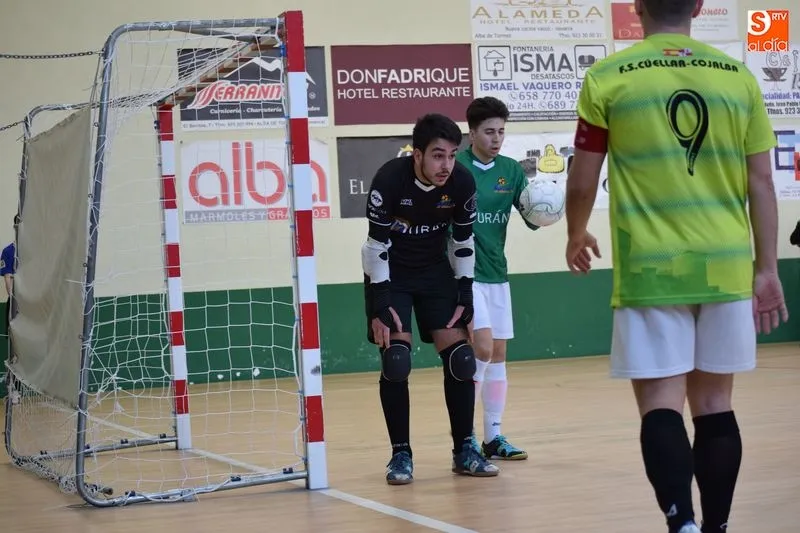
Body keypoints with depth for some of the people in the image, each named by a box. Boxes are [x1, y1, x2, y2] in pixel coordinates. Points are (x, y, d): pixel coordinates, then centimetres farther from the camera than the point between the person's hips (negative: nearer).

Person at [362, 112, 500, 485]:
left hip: (436, 272, 3)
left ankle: (464, 450, 8)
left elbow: (463, 242, -2)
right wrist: (379, 307, -22)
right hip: (390, 275, -3)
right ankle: (401, 454, -1)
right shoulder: (389, 180, -27)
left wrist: (466, 298, -2)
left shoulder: (462, 183, -17)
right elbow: (376, 245, -19)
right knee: (396, 361, -12)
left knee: (460, 358, -4)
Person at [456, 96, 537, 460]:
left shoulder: (511, 170, 4)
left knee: (498, 354, 8)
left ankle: (494, 436, 16)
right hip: (464, 273, -6)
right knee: (482, 348, -15)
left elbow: (531, 219, 0)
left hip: (496, 273, 6)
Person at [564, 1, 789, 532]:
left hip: (651, 268, -3)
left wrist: (577, 236, 24)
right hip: (725, 266, 3)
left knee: (661, 404, 0)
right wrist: (767, 270, 11)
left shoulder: (607, 79, -2)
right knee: (714, 404, 12)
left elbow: (583, 182, 4)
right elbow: (762, 183, 5)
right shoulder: (739, 78, 5)